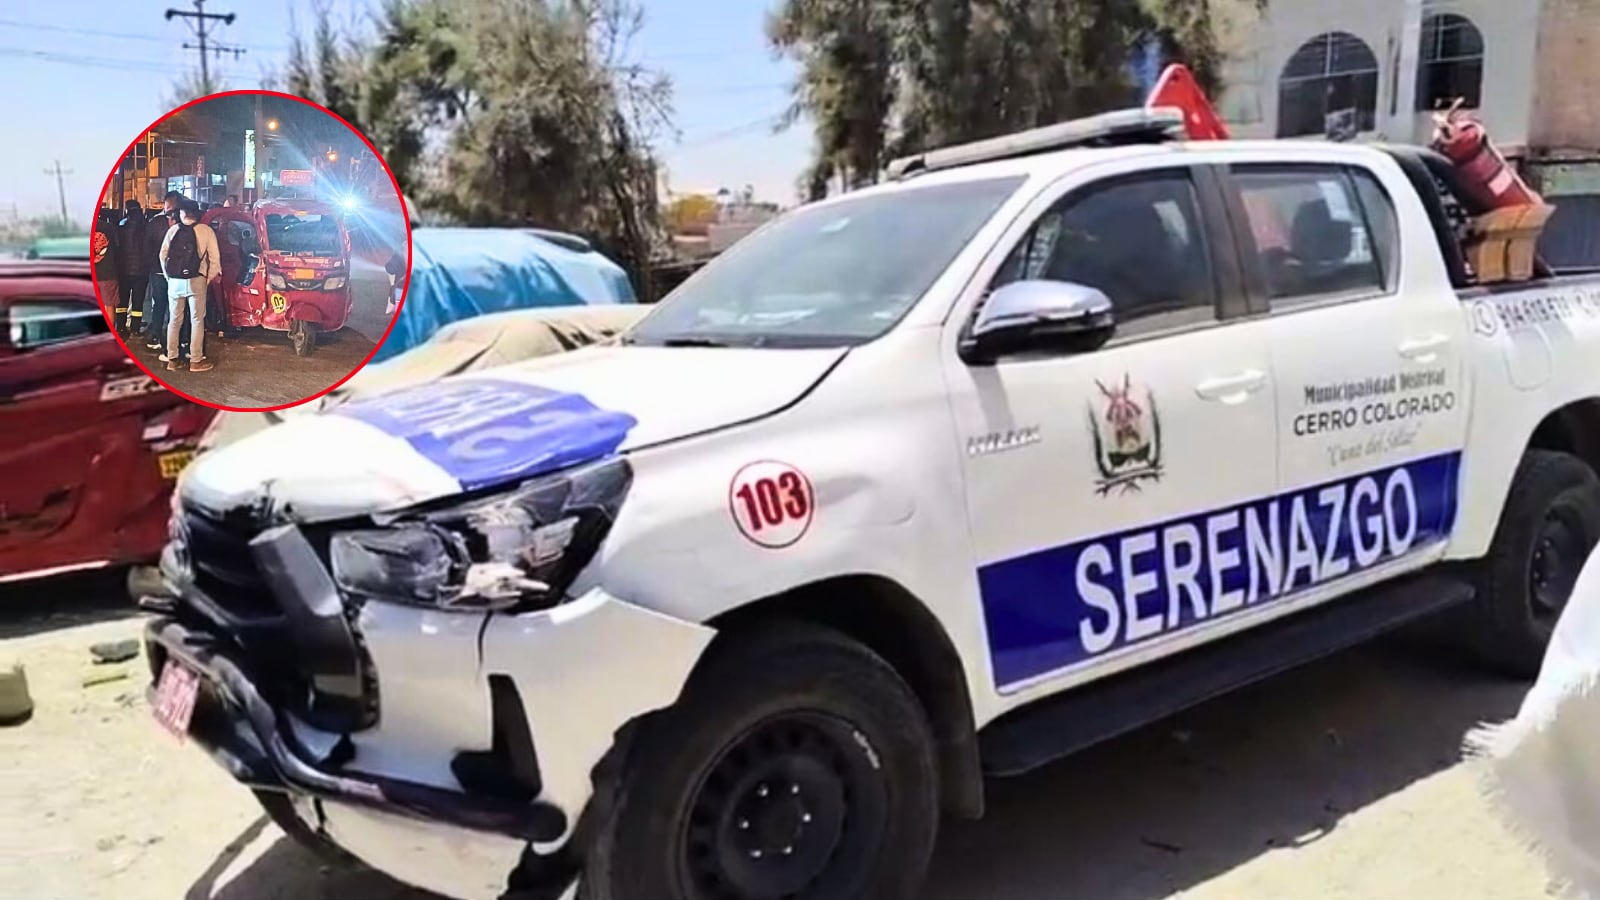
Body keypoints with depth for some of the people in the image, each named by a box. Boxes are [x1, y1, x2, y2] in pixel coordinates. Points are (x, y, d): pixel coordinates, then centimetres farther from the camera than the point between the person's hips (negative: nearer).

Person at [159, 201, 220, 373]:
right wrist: (210, 277, 5)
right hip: (196, 281, -3)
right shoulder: (206, 231, -3)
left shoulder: (173, 230, 5)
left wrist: (168, 276, 14)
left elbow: (163, 254, 4)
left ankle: (171, 359, 14)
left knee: (174, 320, 12)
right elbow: (214, 257, -6)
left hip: (174, 281, 3)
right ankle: (196, 360, 3)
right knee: (197, 320, 3)